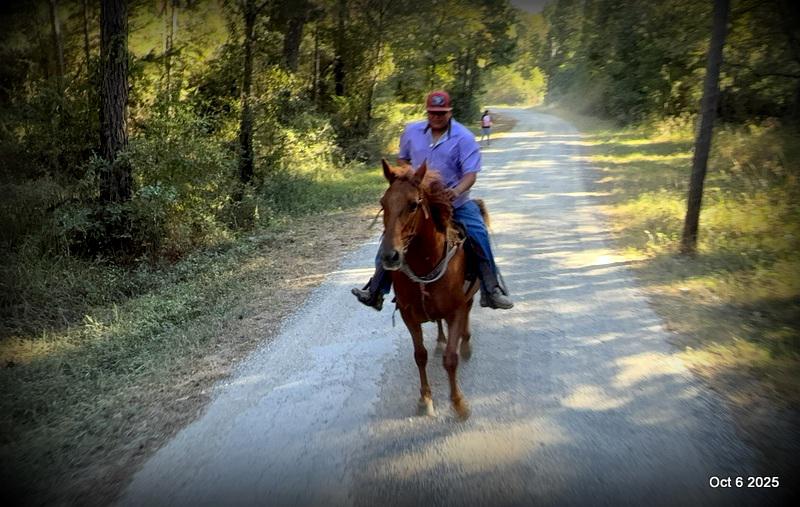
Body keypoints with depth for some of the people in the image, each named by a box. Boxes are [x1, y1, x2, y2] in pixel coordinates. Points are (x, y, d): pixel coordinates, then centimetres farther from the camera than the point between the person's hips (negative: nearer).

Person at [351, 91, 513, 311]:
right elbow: (402, 159, 18)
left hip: (454, 201, -2)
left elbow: (470, 174, -17)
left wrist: (457, 191, -37)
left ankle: (491, 290, -5)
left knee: (478, 234, -18)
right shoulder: (412, 131, 2)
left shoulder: (464, 138, -9)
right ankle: (375, 291, 3)